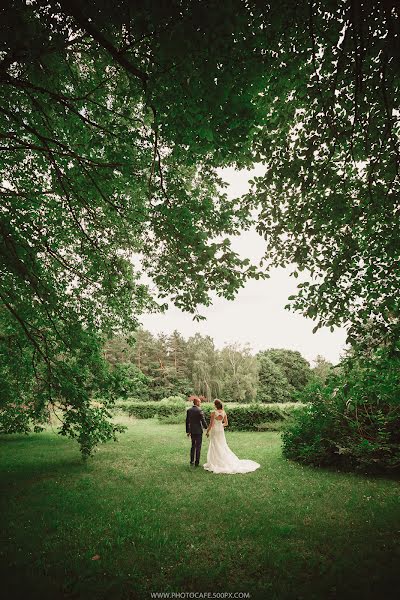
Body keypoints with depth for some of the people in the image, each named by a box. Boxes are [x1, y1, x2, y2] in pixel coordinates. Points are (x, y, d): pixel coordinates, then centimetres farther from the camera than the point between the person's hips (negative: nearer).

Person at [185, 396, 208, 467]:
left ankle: (192, 462, 20)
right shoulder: (199, 410, -16)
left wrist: (187, 431, 14)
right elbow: (203, 420, -14)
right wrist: (206, 428, 3)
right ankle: (196, 463, 9)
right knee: (198, 447, 5)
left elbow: (187, 421, 7)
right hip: (198, 431, -6)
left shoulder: (188, 410, 2)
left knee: (193, 446, 18)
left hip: (192, 431, 6)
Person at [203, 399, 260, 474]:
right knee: (222, 446, 16)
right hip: (221, 431, 6)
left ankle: (216, 463, 7)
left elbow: (211, 424, -15)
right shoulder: (224, 412, -1)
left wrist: (207, 431, -3)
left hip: (214, 431, -6)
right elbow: (226, 423, 7)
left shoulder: (213, 412, -17)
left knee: (215, 447, 3)